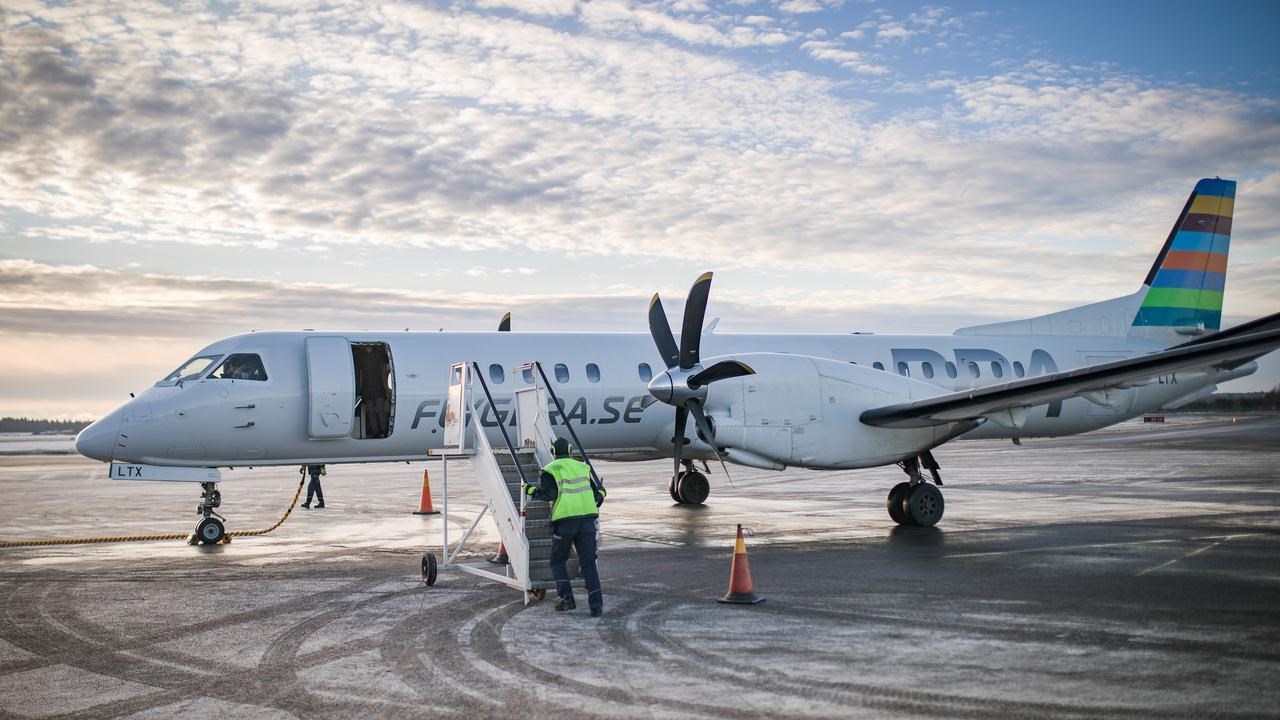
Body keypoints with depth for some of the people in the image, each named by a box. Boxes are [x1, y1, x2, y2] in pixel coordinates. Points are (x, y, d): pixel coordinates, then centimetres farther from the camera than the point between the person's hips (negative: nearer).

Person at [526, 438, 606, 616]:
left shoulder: (550, 470, 3)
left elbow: (548, 494, -11)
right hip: (587, 518, 3)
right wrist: (601, 491, 37)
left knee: (558, 561, 14)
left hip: (564, 521, -3)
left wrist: (531, 490, 4)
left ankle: (567, 598, -1)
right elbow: (595, 495, 15)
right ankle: (596, 605, -5)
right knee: (588, 562, 5)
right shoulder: (582, 467, 16)